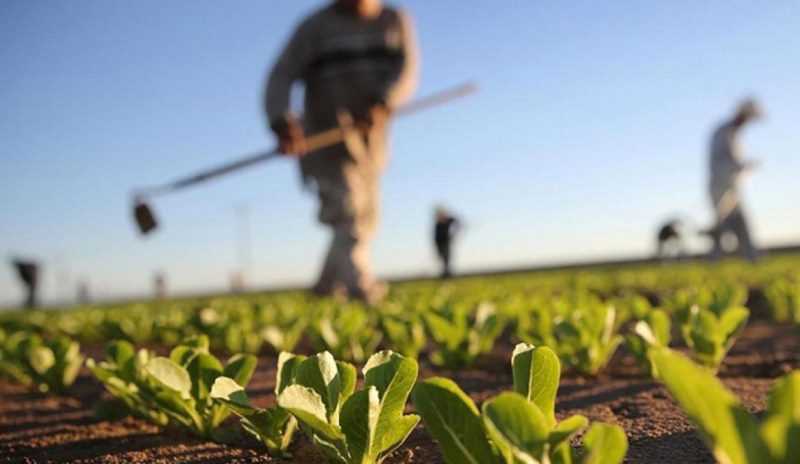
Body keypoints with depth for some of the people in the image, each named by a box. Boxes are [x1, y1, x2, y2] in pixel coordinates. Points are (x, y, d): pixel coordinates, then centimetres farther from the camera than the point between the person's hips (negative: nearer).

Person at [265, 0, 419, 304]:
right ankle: (360, 285, -33)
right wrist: (281, 121, -31)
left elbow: (407, 71, -8)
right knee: (348, 213, -20)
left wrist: (383, 102, -29)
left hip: (372, 142, 5)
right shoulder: (317, 26, -3)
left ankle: (328, 285, 30)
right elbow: (282, 76, -12)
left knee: (365, 219, 13)